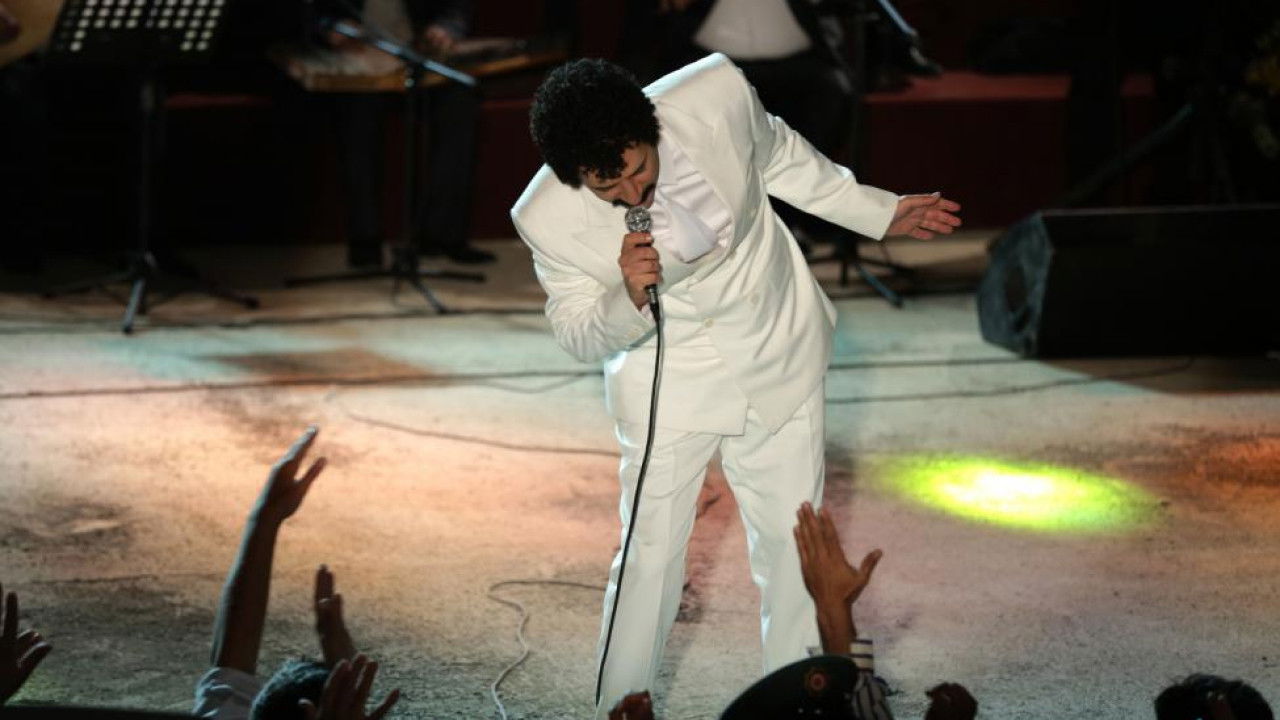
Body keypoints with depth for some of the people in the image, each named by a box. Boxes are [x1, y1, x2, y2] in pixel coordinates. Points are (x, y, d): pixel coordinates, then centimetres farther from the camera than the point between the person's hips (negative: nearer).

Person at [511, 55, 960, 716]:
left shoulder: (714, 96, -25)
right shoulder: (547, 218, -26)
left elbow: (778, 155, -1)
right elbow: (577, 334, -10)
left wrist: (878, 213, 10)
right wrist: (627, 300, -33)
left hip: (776, 352, 2)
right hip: (668, 377, -2)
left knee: (793, 544, 11)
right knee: (649, 557, -2)